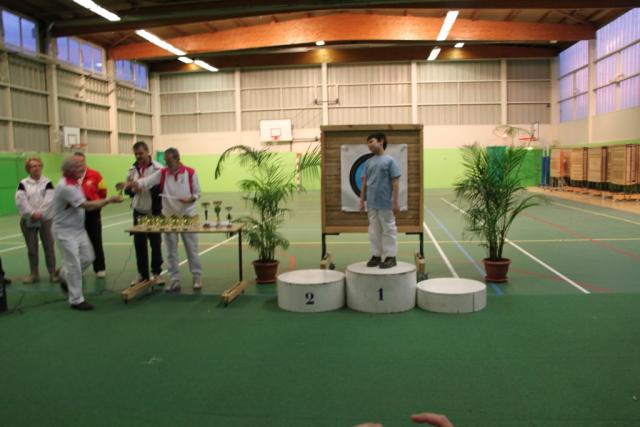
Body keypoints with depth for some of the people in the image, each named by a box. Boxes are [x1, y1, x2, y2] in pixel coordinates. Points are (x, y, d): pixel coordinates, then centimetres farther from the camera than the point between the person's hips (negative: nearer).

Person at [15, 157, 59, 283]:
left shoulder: (47, 182, 0)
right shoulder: (23, 184, 2)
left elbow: (50, 200, -10)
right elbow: (20, 201, -9)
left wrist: (40, 213, -19)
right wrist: (32, 213, -19)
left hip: (45, 219, -1)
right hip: (28, 220, 1)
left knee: (49, 246, -1)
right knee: (32, 248, 9)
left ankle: (53, 273, 6)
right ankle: (34, 274, 20)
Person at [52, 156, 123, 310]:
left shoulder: (75, 182, 5)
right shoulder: (66, 187, -25)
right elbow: (87, 206, -27)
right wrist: (109, 200, -23)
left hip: (78, 229, 9)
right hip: (65, 231, -9)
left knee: (87, 258, 13)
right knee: (74, 265, -4)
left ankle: (65, 277, 37)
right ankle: (76, 300, 6)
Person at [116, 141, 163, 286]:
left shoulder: (158, 168, -10)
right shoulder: (133, 169, 8)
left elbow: (162, 188, -16)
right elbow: (130, 191, 15)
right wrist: (128, 187, -9)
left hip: (154, 213, -5)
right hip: (138, 212, 5)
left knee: (155, 244, 5)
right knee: (139, 244, 8)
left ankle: (156, 273, 19)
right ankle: (142, 274, 20)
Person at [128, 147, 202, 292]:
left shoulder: (190, 173, -6)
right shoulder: (162, 173, 1)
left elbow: (197, 192, 0)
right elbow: (148, 181, -14)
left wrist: (190, 199, -19)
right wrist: (134, 183, -31)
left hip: (187, 216, -3)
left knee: (192, 249, 6)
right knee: (171, 251, 7)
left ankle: (197, 278, 18)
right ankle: (174, 280, 16)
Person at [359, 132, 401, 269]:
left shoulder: (389, 160, -5)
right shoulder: (368, 162, 10)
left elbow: (395, 182, -7)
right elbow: (364, 182, 13)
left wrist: (395, 202, -10)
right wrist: (362, 201, 10)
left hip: (386, 204, -5)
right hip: (371, 204, 5)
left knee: (389, 230, 3)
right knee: (374, 231, 12)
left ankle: (391, 257, 12)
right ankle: (376, 255, 23)